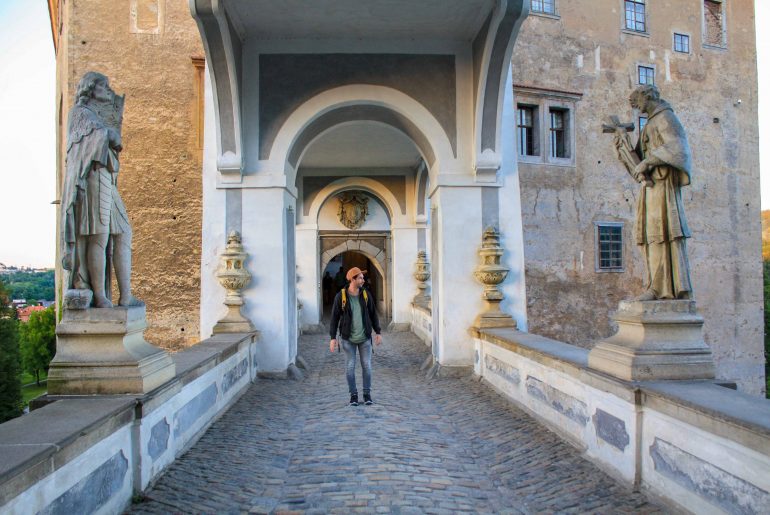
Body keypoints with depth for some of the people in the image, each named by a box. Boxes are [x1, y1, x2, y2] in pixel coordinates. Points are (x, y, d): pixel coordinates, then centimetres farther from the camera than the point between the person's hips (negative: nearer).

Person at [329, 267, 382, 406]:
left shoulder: (366, 295, -4)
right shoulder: (340, 296, -12)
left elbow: (373, 314, 5)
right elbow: (334, 318, -8)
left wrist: (378, 333, 2)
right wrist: (333, 338, -12)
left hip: (365, 337, 2)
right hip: (348, 338, -2)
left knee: (366, 365, 3)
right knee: (350, 366, 1)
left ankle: (367, 394, 18)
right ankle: (353, 395, 18)